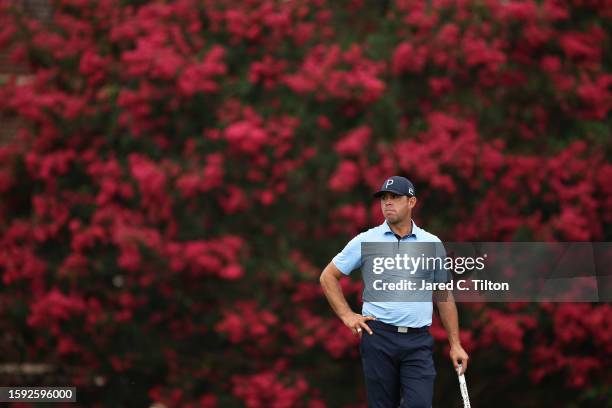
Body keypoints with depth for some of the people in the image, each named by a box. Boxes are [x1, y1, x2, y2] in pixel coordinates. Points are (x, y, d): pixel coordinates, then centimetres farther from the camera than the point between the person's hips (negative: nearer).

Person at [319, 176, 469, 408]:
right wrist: (347, 315, 2)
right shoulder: (365, 241, 3)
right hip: (379, 337, -1)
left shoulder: (432, 244, 8)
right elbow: (328, 276, 11)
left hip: (418, 341, 1)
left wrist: (455, 344, 10)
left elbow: (444, 295, 14)